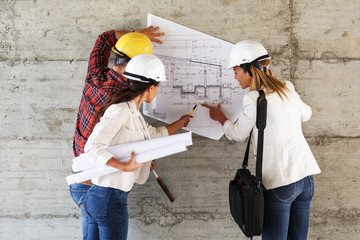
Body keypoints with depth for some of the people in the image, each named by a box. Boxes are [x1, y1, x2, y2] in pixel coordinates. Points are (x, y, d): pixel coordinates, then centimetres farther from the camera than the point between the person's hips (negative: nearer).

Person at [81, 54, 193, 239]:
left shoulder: (134, 114, 14)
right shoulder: (119, 111, -16)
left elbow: (155, 134, 31)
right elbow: (92, 147, -23)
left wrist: (179, 123, 45)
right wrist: (124, 167, -29)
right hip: (110, 197, -9)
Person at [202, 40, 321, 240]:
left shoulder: (253, 99, -13)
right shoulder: (287, 89, 7)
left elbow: (239, 134, 2)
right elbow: (305, 114, 26)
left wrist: (220, 117, 22)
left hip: (279, 182, -7)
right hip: (306, 176, 7)